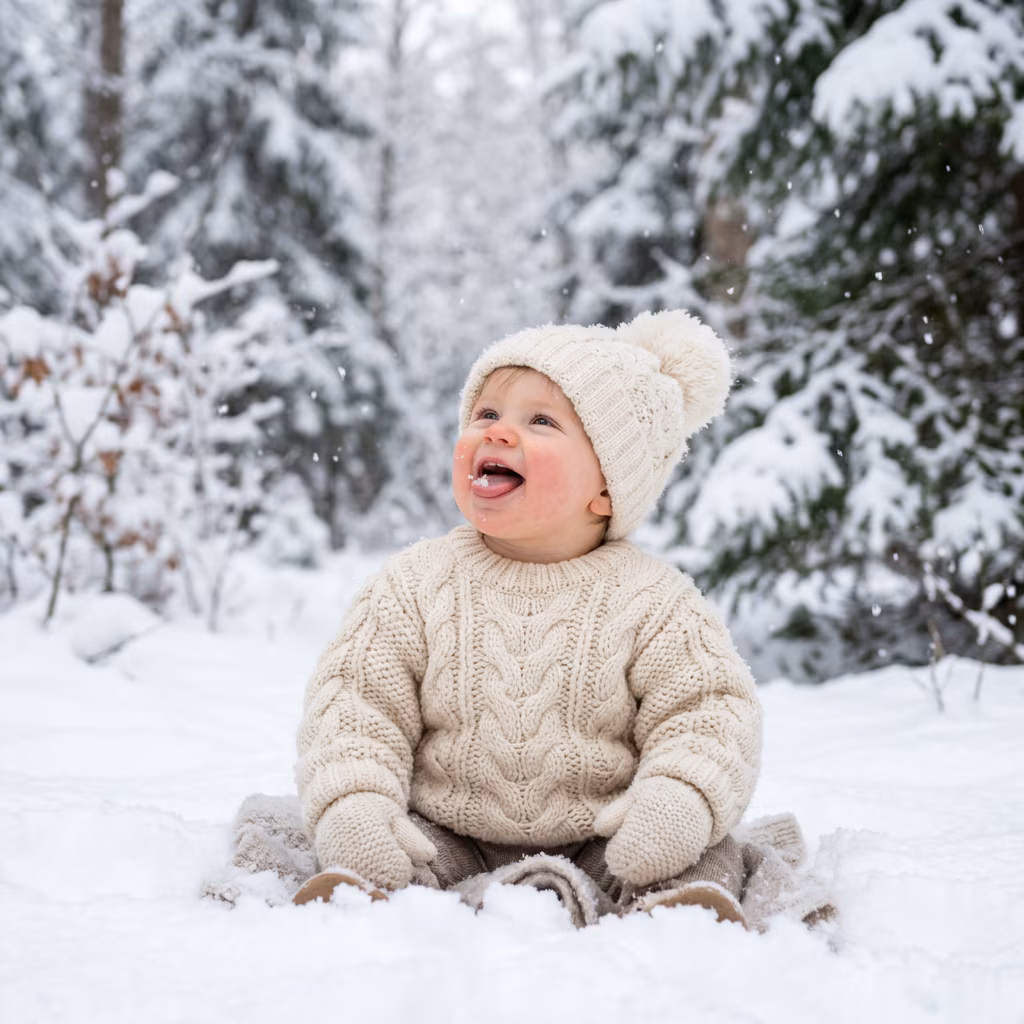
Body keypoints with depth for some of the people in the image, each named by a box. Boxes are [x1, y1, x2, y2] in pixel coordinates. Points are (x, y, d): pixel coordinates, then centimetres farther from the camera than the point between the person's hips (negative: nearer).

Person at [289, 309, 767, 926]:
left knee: (708, 854, -22)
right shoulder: (416, 584, 2)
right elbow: (358, 700, -1)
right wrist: (354, 804, -19)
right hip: (449, 839, 1)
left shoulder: (652, 599, -3)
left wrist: (679, 799, -27)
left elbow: (706, 712, -6)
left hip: (597, 845, -1)